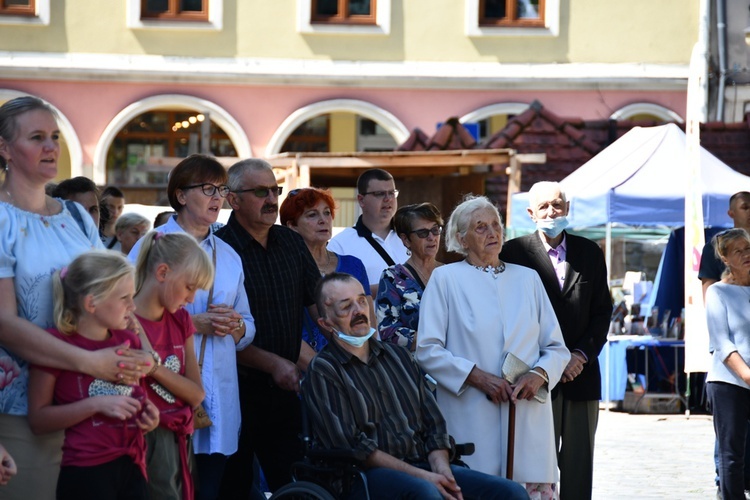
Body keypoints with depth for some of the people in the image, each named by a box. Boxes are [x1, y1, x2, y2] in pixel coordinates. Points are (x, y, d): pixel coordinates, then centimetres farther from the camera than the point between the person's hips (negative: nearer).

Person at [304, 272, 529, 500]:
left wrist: (442, 471, -4)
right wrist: (422, 477, -15)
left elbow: (433, 424, 18)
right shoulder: (323, 371, 2)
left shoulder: (398, 355, 21)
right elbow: (352, 446, -8)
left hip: (423, 466, 6)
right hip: (370, 475, -6)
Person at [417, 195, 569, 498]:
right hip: (471, 423, -3)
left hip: (529, 420, 3)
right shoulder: (446, 278, 7)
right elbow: (427, 350, 0)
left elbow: (557, 348, 15)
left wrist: (539, 374, -6)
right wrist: (477, 376, -12)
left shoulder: (528, 279, 17)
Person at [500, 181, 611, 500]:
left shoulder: (589, 252, 11)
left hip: (581, 374, 3)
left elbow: (602, 310, 11)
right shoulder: (515, 252, 0)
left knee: (579, 464, 4)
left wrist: (582, 354, -4)